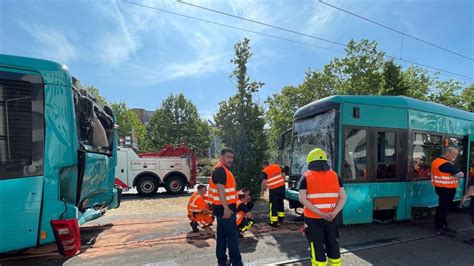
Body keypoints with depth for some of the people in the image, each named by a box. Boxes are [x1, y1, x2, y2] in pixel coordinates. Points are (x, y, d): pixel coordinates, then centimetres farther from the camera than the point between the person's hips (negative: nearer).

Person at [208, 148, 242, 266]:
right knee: (233, 236, -2)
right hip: (225, 209, -10)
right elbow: (220, 190, -26)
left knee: (222, 235, 16)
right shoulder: (220, 170, -18)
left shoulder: (224, 170, 15)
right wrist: (226, 208, -29)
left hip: (223, 208, 10)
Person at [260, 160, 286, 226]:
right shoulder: (277, 166, 9)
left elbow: (264, 182, -15)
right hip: (282, 187, 6)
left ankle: (274, 222, 8)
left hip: (273, 189, -6)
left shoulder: (264, 171, -6)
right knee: (281, 203, 21)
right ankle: (281, 218, 34)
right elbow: (283, 175, 12)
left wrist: (262, 191, -5)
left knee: (273, 205, 5)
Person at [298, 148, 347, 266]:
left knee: (318, 249, 8)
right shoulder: (335, 176, 3)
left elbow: (302, 199, -15)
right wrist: (334, 213, -10)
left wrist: (320, 213, -16)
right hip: (331, 219, 3)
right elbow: (343, 197, -2)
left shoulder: (306, 177, -6)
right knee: (333, 246, 18)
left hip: (313, 219, -3)